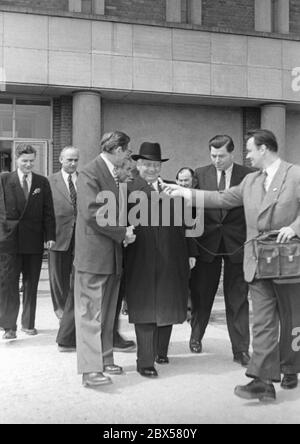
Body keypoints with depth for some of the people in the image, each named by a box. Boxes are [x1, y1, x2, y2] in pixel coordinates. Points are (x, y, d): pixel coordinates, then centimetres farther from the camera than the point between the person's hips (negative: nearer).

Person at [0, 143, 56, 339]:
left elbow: (48, 212, 5)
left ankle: (28, 323, 21)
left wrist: (50, 236, -3)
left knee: (31, 284, 9)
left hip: (34, 240, 2)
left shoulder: (42, 182, 7)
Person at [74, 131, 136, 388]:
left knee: (107, 313, 15)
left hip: (113, 255, 9)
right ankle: (90, 370, 0)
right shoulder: (89, 174, -12)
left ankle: (104, 361, 25)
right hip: (94, 254, -9)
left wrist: (125, 230, 6)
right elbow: (92, 213, -20)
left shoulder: (114, 175, 16)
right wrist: (122, 233, -15)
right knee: (90, 313, -4)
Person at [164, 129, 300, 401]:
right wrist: (184, 193, 13)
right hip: (258, 261, 4)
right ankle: (263, 380, -2)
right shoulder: (250, 181, 13)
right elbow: (222, 199, 15)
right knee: (263, 322, -2)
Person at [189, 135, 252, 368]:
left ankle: (241, 349, 12)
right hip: (207, 243, 2)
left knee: (237, 299, 3)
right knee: (202, 293, 12)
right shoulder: (200, 174, 3)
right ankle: (196, 336, 35)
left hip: (237, 244, -1)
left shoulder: (248, 176, -2)